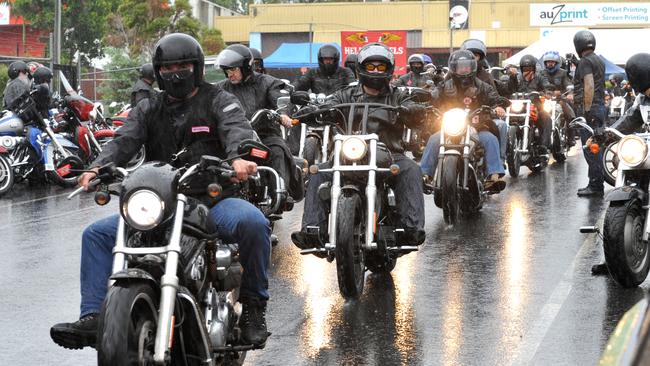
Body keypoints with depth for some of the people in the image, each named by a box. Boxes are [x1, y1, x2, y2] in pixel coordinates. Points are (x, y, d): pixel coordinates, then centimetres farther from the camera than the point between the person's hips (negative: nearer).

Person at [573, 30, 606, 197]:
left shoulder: (585, 62, -12)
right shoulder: (599, 61, 17)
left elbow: (589, 86, -22)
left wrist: (587, 110, -22)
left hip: (588, 108, -10)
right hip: (600, 106, 10)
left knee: (590, 149, -8)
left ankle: (595, 185, -8)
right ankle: (597, 183, 17)